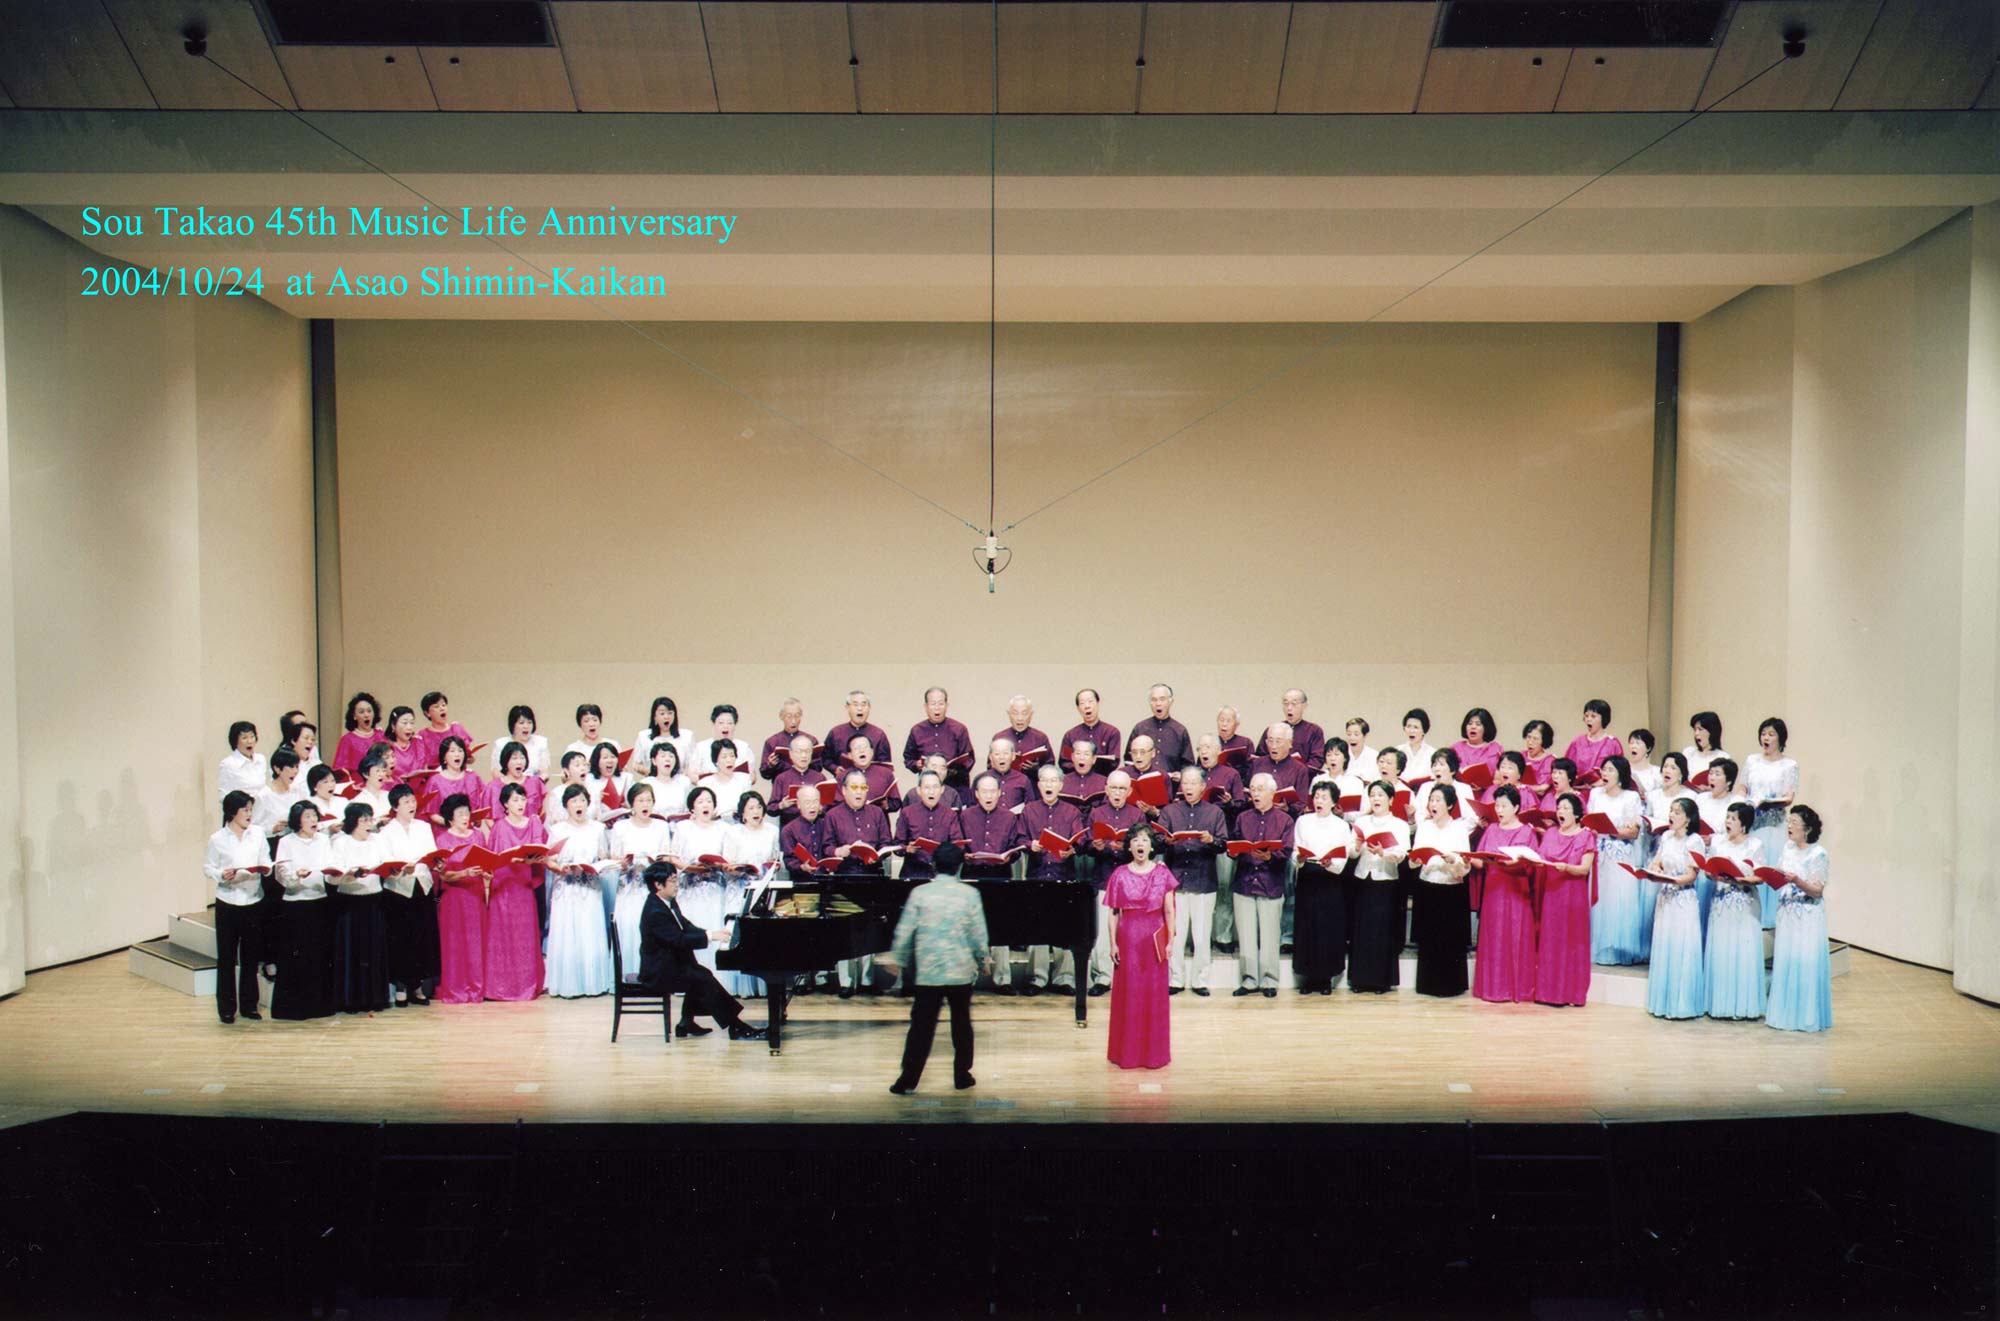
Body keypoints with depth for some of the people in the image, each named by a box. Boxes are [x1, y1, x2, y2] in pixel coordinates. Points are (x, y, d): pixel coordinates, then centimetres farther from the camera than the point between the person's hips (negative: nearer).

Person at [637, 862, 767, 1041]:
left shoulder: (668, 903, 7)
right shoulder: (655, 912, -24)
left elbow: (686, 927, 10)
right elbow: (679, 940, -28)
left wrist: (712, 933, -5)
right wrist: (709, 936, -24)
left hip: (669, 963, 10)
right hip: (658, 974, -10)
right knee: (704, 980, -16)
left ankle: (686, 1023, 15)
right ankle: (736, 1028, -12)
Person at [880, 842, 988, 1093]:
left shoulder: (919, 893, -4)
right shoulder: (970, 894, -5)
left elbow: (904, 931, -1)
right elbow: (979, 934, -2)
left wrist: (896, 959, 14)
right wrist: (982, 960, 15)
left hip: (928, 971, 0)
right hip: (962, 971, 0)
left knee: (922, 1025, 5)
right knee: (962, 1023, 14)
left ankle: (909, 1079, 6)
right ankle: (962, 1075, 20)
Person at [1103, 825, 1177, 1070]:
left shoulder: (1162, 873, 0)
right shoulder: (1120, 875, 0)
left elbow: (1169, 911, 0)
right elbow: (1114, 912, 2)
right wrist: (1113, 943, -2)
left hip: (1154, 939, 0)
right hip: (1128, 938, 0)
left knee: (1155, 993, 5)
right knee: (1128, 993, 4)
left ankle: (1154, 1051, 17)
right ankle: (1128, 1052, 14)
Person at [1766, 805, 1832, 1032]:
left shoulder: (1818, 854, -10)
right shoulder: (1787, 849, 9)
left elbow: (1817, 891, -13)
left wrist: (1797, 881, -29)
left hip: (1808, 918, -6)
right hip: (1787, 915, 6)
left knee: (1805, 964, -4)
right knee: (1783, 962, 8)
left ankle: (1806, 1016, 5)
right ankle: (1784, 1012, 17)